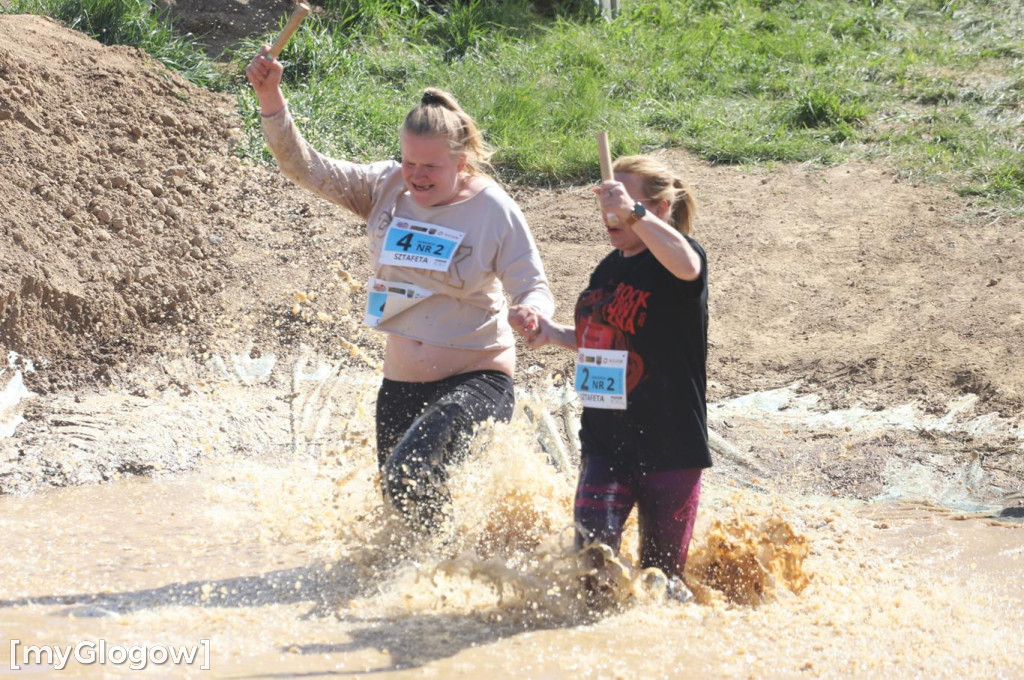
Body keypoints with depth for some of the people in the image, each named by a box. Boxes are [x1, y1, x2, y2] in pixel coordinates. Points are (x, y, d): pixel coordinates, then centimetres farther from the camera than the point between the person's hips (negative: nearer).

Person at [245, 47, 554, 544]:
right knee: (396, 497, 14)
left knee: (411, 476, -29)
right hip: (400, 383, 6)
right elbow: (306, 168, -7)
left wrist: (530, 312, -34)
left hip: (475, 382, -6)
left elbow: (534, 290, -10)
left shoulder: (495, 212, -11)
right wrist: (270, 99, -21)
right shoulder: (385, 189, 0)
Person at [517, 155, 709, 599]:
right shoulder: (609, 269, 13)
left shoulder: (671, 257, -10)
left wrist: (634, 213, -50)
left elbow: (686, 266, -38)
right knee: (592, 545, -14)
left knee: (661, 575, 5)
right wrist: (553, 333, 9)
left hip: (670, 445, -5)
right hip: (607, 441, 5)